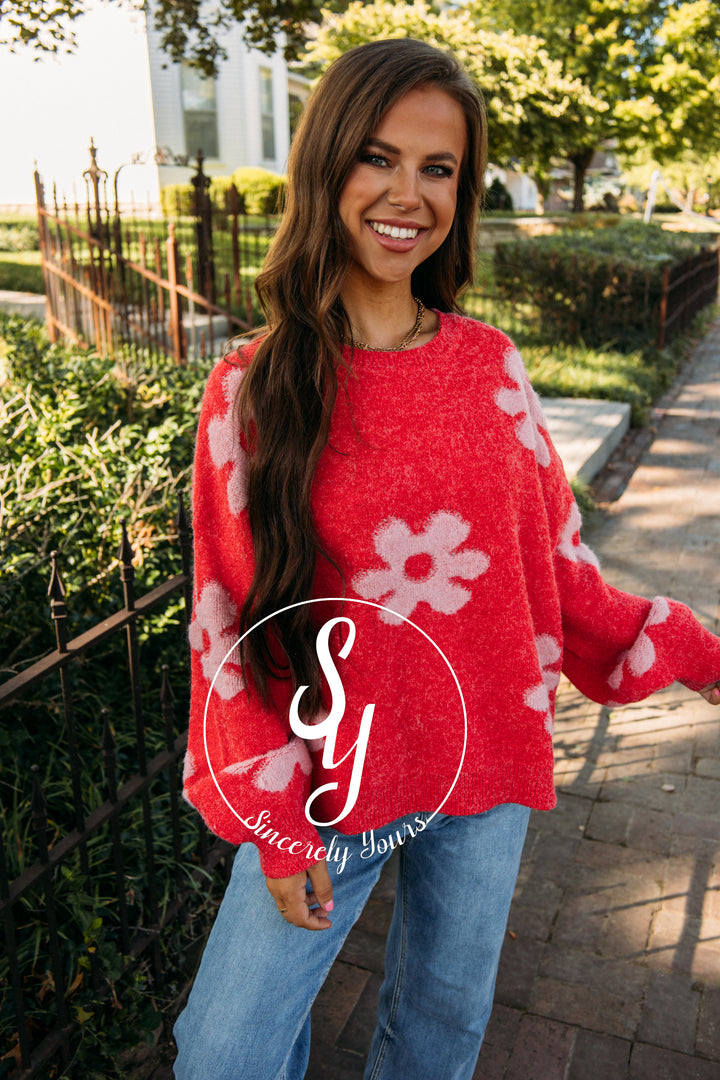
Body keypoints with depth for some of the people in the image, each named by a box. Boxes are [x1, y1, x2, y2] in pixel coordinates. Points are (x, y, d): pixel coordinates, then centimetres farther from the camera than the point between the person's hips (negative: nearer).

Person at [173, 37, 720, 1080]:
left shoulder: (491, 365, -3)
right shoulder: (253, 391, -10)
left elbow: (552, 556, 5)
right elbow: (234, 625, -8)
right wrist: (275, 821, -7)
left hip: (485, 764, 3)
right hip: (331, 779, -2)